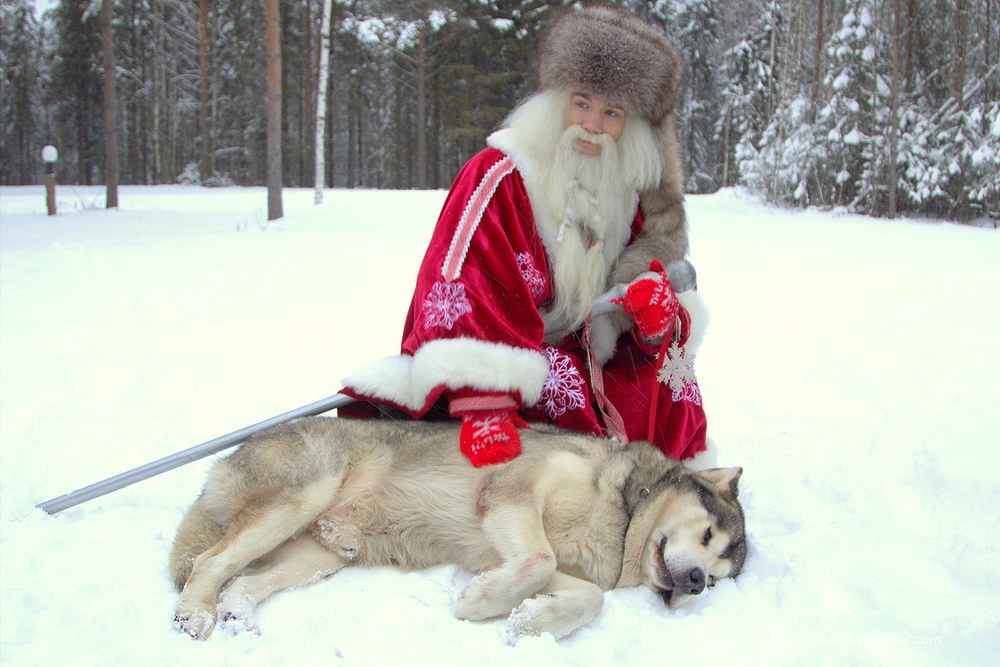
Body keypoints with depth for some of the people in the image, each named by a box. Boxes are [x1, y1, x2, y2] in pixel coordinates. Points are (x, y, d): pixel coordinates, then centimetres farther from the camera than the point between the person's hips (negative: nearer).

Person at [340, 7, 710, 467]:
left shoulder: (630, 194, 9)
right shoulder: (499, 175, -13)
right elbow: (460, 285, -26)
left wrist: (659, 304, -16)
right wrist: (483, 403, -39)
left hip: (583, 359, 7)